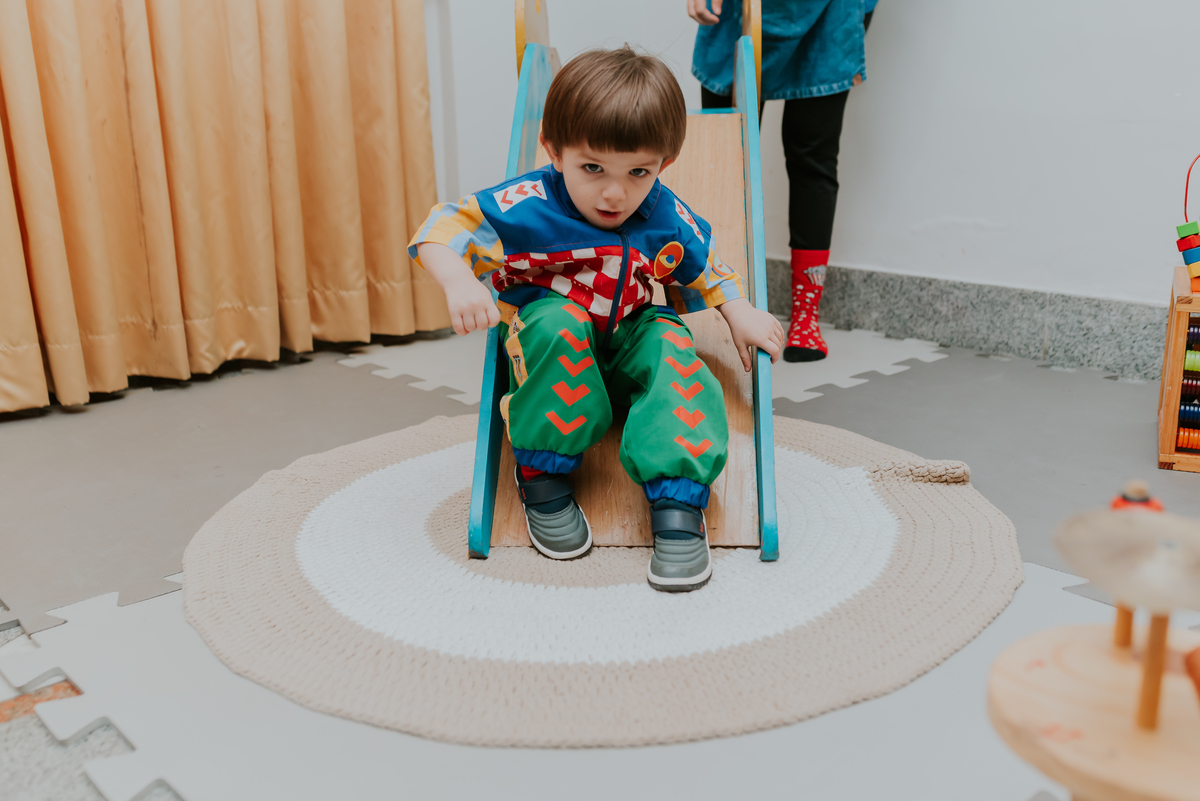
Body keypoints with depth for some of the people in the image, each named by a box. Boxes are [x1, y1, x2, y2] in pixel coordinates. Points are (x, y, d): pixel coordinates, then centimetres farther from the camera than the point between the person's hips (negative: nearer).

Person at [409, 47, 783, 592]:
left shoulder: (669, 220, -8)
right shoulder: (527, 206, -21)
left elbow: (704, 269, 12)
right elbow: (443, 230, -23)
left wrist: (741, 314, 1)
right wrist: (458, 281, -42)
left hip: (632, 335, 3)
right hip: (553, 344, -3)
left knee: (672, 350, -29)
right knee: (558, 326, -37)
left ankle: (677, 502, -30)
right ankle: (541, 477, -22)